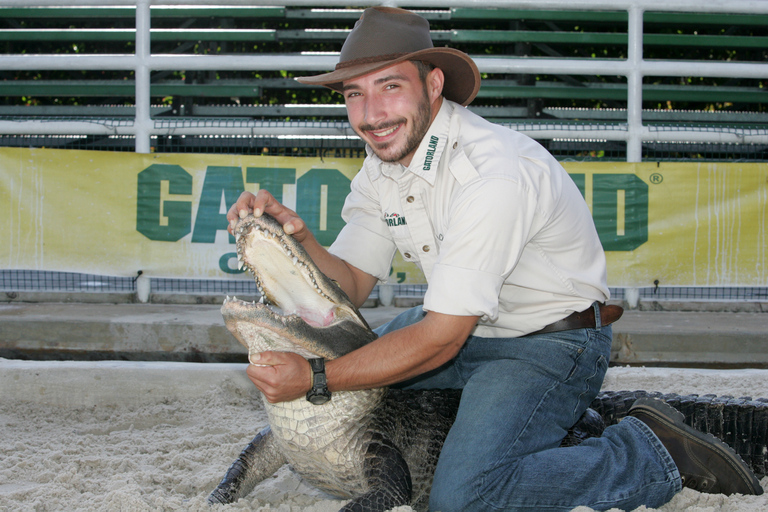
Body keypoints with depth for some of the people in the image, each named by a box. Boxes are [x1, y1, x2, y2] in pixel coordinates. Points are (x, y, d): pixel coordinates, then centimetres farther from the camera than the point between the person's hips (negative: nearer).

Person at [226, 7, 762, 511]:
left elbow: (440, 340, -29)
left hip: (550, 343, -9)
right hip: (460, 324, 9)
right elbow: (351, 285, 0)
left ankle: (654, 453, -10)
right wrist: (296, 238, -21)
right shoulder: (380, 166, -2)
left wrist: (315, 378, -29)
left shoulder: (492, 173, -30)